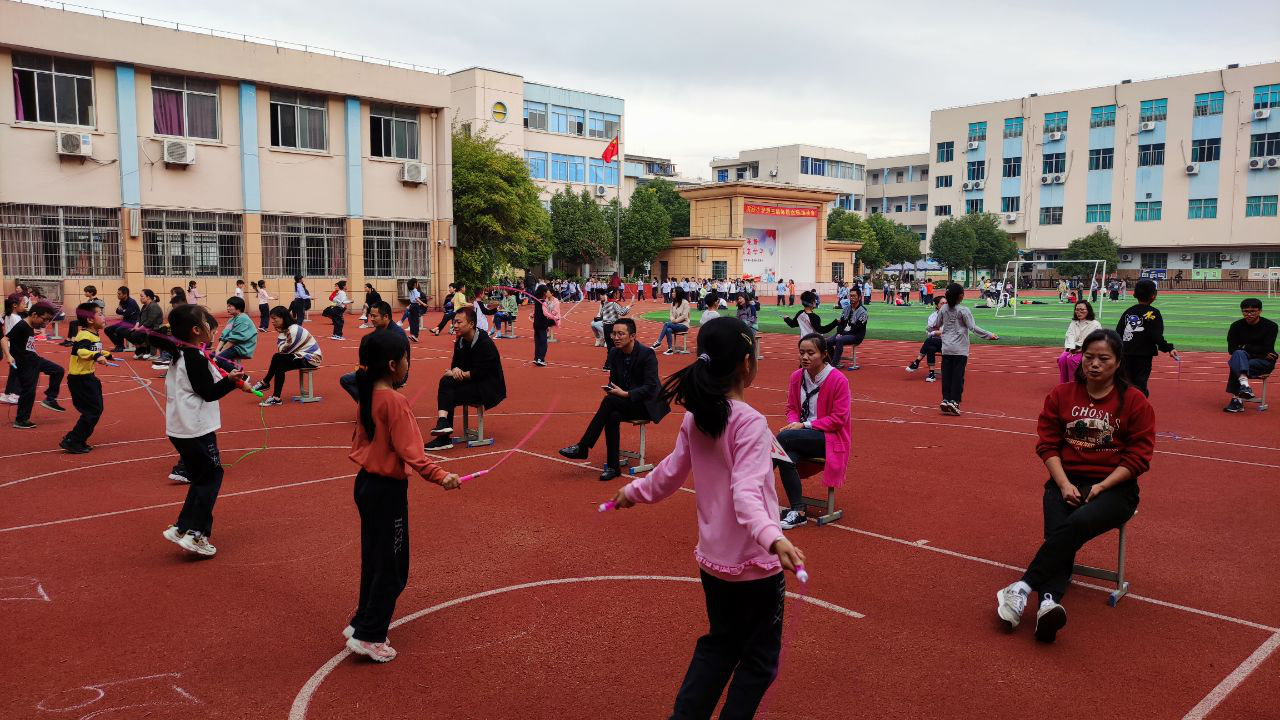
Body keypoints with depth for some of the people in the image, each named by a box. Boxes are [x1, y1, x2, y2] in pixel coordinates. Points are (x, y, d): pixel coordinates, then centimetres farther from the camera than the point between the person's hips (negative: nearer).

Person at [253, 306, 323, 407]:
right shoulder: (286, 329, 7)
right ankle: (276, 397, -2)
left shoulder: (294, 330, -20)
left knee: (277, 359, -18)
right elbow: (281, 350, 1)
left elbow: (283, 350, -16)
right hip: (303, 355, 9)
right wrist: (281, 332, -5)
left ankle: (265, 383, -4)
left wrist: (281, 333, -11)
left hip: (311, 358, -9)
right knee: (279, 366, -3)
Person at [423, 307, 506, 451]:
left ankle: (444, 439, -12)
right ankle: (442, 421, -30)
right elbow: (455, 363, 13)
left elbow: (480, 373, -23)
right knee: (445, 382, -19)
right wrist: (455, 370, -12)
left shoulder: (485, 343, -20)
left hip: (489, 387, -7)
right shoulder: (460, 341, 5)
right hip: (471, 381, 7)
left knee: (451, 396, -21)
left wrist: (458, 373, -16)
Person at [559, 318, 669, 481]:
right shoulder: (614, 353, 3)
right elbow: (613, 380, 12)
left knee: (610, 401, -30)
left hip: (648, 404, -6)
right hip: (625, 403, 6)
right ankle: (613, 466, -23)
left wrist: (625, 394, -27)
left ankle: (583, 447, -27)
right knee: (612, 416, -30)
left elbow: (650, 387, -20)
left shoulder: (647, 354, -17)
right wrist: (611, 390, -11)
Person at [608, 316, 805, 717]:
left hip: (712, 559, 7)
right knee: (759, 658, 13)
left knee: (719, 644, 25)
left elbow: (672, 472, 9)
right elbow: (746, 493, -32)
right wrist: (774, 538, -48)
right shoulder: (750, 422, -22)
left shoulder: (694, 417, -1)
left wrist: (635, 491, 28)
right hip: (756, 562, -7)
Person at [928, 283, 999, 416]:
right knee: (958, 375, -1)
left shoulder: (943, 309, 4)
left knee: (946, 375, 6)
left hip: (946, 348, 4)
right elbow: (973, 327, -13)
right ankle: (954, 401, -6)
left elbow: (936, 325, 13)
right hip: (960, 349, -4)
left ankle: (946, 400, 5)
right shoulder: (963, 310, -10)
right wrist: (989, 335, -8)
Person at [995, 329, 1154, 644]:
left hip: (1114, 486, -2)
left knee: (1077, 523, -33)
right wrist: (1064, 483, -9)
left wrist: (1101, 487, -13)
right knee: (1058, 532, -28)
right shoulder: (1061, 395, 8)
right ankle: (1049, 602, -46)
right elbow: (1048, 444, 6)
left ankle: (1023, 588, -34)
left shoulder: (1135, 402, 2)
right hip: (1066, 481, 2)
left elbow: (1137, 457, -1)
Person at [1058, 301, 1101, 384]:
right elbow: (1070, 336, 1)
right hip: (1073, 349, 4)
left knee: (1071, 359, -33)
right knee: (1062, 359, -27)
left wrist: (1083, 349, -18)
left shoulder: (1095, 324, 1)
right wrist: (1071, 348, -17)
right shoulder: (1073, 323, 17)